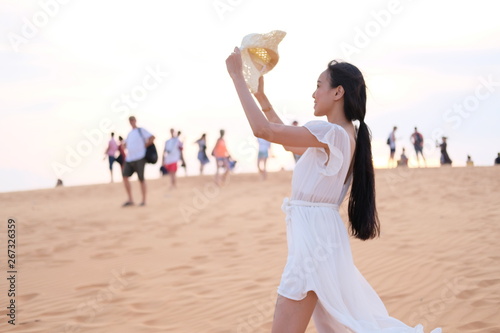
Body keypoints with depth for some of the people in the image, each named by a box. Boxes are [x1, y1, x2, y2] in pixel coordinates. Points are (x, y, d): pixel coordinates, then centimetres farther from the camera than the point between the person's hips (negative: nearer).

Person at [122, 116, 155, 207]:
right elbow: (126, 144, 37)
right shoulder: (129, 134, 22)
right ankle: (130, 200, -4)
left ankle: (144, 200, 5)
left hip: (139, 158, -6)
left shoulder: (141, 130, 2)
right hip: (129, 159, 7)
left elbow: (152, 138, -7)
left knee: (141, 179, -4)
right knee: (125, 177, -7)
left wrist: (145, 146, -4)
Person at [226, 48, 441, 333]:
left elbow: (263, 129, -21)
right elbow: (288, 140, 24)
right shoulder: (343, 136, 12)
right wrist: (261, 97, 21)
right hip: (320, 233, 10)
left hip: (313, 235, -10)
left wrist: (238, 77, -13)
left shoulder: (332, 133, -17)